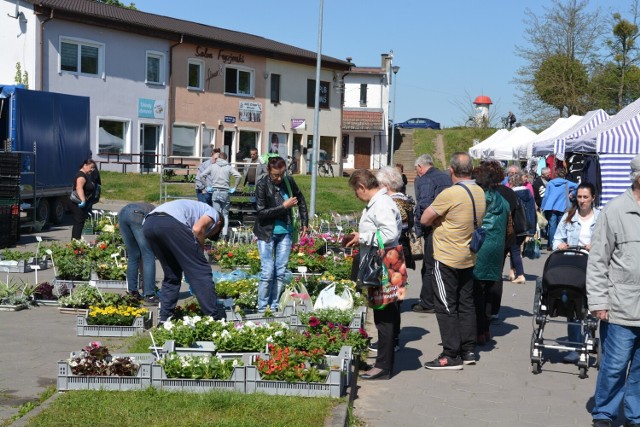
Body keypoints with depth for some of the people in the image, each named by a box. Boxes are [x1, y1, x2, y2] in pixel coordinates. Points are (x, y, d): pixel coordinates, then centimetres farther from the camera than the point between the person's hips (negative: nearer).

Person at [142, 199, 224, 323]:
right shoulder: (214, 213, 23)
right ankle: (213, 317, 6)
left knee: (171, 275, 24)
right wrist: (201, 251, 16)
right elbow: (197, 229, -1)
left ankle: (165, 317, 19)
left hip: (148, 224, 8)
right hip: (171, 223, -8)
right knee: (201, 271, 4)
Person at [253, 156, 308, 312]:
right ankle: (262, 309, 4)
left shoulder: (289, 181, 0)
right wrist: (283, 206, -20)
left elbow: (301, 200, 18)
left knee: (280, 272, 6)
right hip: (267, 233, -4)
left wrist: (304, 223, 14)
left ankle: (274, 308, 15)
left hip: (285, 233, 4)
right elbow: (261, 212, -17)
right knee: (267, 272, -6)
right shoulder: (262, 185, -12)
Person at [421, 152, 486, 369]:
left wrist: (438, 218, 3)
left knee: (446, 307, -1)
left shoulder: (450, 194, -21)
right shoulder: (480, 192, 3)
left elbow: (425, 219, -17)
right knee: (466, 304, 15)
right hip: (469, 257, 7)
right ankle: (468, 350, 21)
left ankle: (451, 355, 0)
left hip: (447, 258, -7)